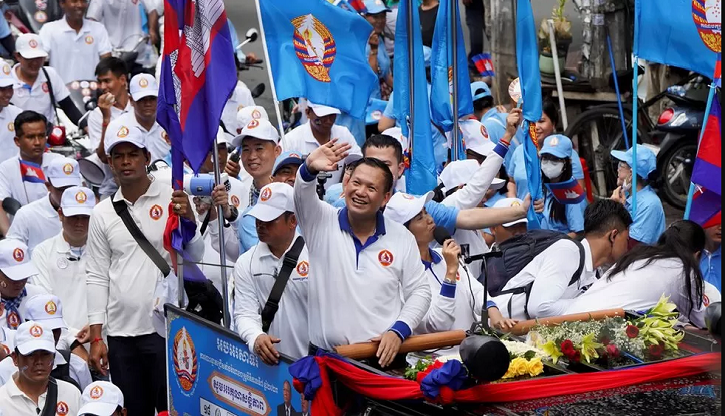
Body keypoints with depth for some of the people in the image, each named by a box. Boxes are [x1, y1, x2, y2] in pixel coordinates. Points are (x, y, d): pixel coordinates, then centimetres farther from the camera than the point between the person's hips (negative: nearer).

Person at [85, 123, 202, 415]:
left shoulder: (173, 200, 0)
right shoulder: (102, 213, 8)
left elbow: (195, 256, -7)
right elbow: (97, 277, 8)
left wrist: (188, 219, -26)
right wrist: (96, 337, 3)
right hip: (121, 334, 3)